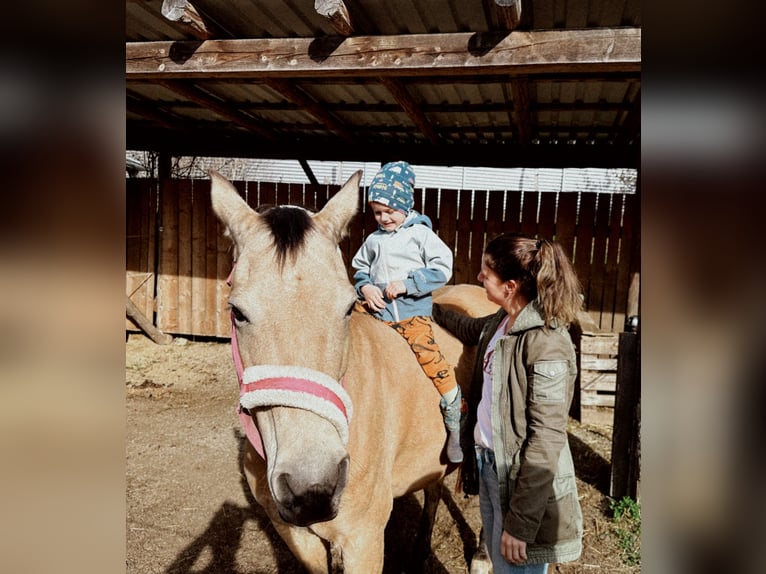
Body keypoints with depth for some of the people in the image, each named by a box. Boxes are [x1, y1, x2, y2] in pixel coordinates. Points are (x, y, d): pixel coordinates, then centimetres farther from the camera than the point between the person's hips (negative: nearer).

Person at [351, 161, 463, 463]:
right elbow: (360, 269, 23)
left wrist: (408, 283, -15)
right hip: (379, 313, 5)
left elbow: (441, 269, -6)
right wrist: (365, 287, 0)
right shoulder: (373, 240, 13)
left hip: (414, 313, -5)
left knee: (428, 354, -19)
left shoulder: (421, 234, 0)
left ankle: (455, 420, -8)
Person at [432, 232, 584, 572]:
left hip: (522, 478, -8)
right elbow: (469, 329, 27)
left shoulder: (546, 343, -24)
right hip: (488, 467, 8)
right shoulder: (500, 322, 1)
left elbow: (547, 438, -24)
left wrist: (521, 522, -22)